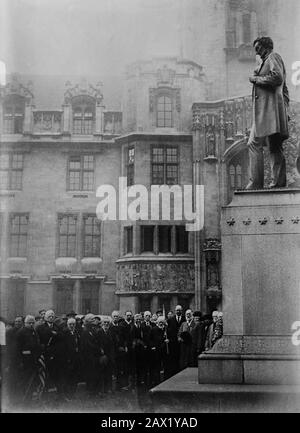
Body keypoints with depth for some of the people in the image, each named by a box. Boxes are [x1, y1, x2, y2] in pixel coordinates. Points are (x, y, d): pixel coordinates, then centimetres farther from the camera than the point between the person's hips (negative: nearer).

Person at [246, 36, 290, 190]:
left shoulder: (273, 57, -1)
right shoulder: (269, 61, 28)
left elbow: (277, 78, -20)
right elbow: (284, 89, 28)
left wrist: (256, 79, -9)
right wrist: (285, 108, 22)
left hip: (268, 108, -10)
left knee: (254, 144, -14)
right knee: (275, 147, 6)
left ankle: (255, 183, -18)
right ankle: (279, 182, 4)